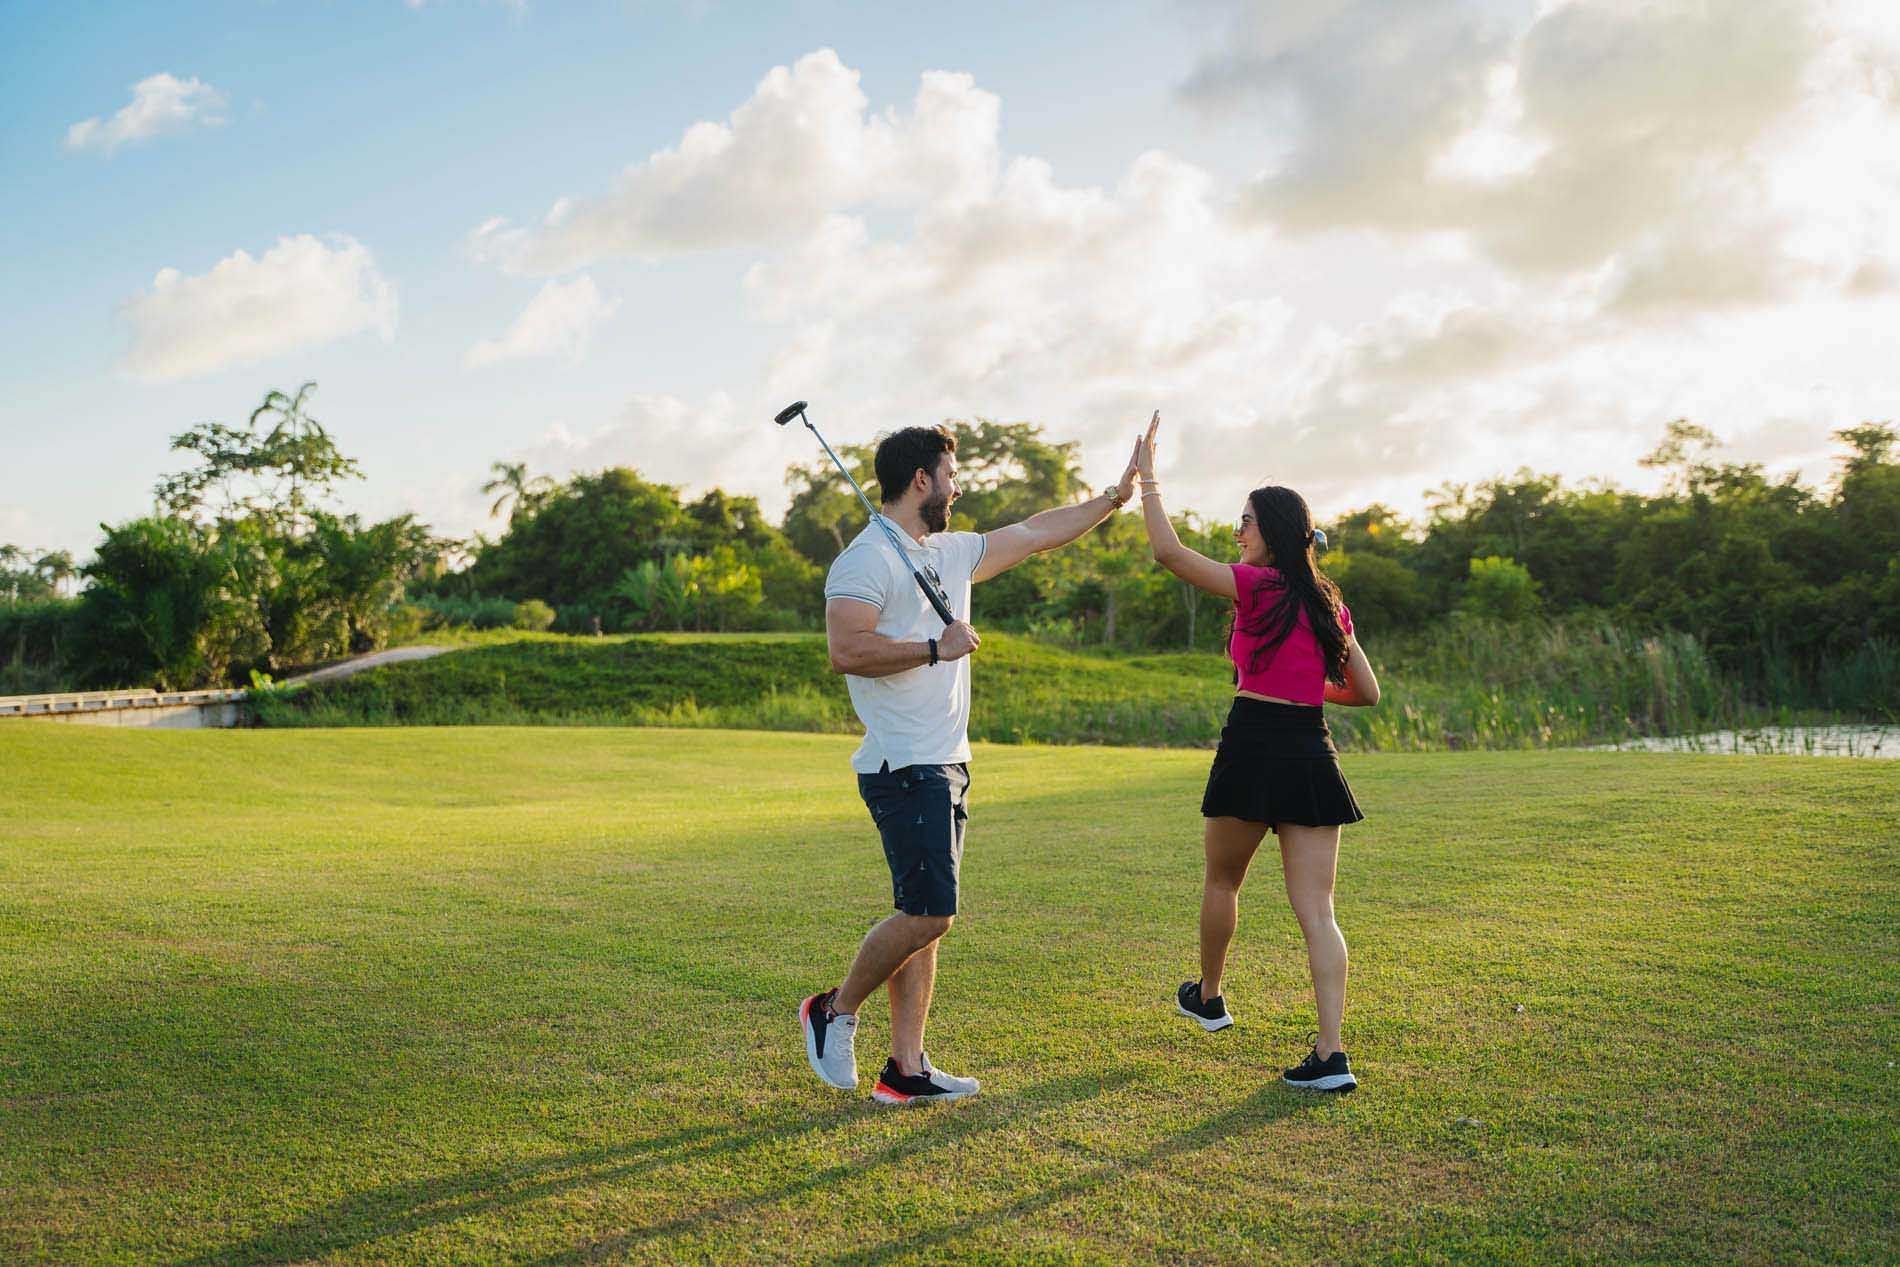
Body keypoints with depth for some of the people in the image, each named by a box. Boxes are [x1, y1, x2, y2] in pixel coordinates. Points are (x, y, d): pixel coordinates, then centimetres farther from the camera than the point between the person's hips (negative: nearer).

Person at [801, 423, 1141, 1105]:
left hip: (945, 767, 9)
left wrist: (1116, 496, 29)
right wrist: (936, 647, -17)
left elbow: (1036, 533, 27)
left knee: (924, 917, 8)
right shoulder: (867, 558, -11)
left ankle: (906, 1069, 12)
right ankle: (836, 1010, 10)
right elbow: (846, 650, -24)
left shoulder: (949, 553, 17)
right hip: (905, 768, -9)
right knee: (928, 914, -11)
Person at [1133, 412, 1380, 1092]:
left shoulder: (1255, 587, -6)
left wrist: (1147, 475, 1)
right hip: (1312, 753, 5)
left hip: (1253, 749, -5)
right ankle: (1330, 1055, -7)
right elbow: (1366, 691, 17)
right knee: (1316, 912, 1)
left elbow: (1168, 551, -9)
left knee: (1221, 882, 20)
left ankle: (1207, 998, 40)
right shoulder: (1328, 604, 12)